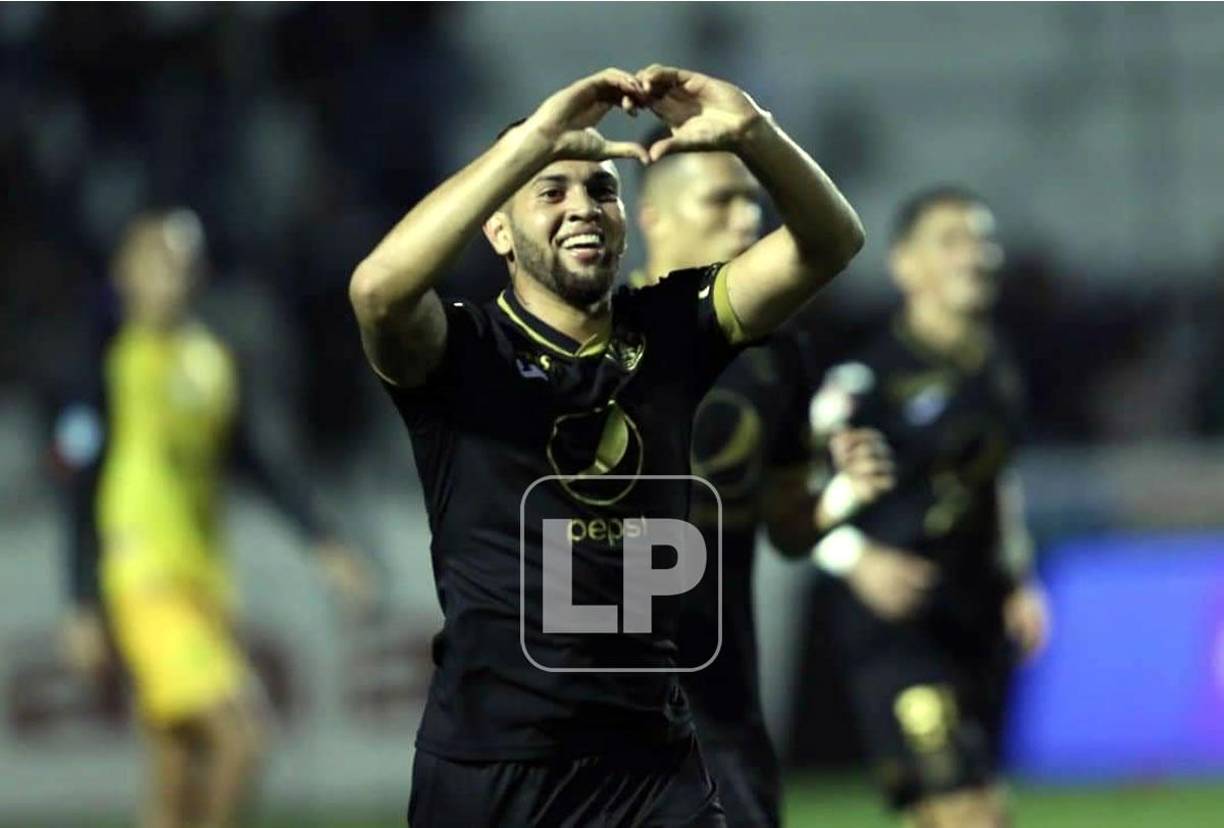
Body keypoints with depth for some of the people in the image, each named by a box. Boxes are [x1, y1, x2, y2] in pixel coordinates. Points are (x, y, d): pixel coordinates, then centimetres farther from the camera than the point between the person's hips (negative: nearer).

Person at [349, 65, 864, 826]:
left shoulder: (669, 331, 6)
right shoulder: (464, 350, -4)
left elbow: (830, 242, -2)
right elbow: (378, 289, -27)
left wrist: (751, 134, -22)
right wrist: (535, 138, -29)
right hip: (489, 764, -3)